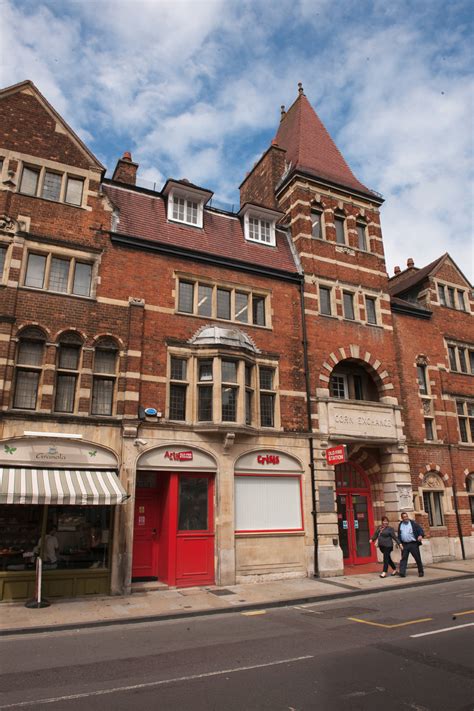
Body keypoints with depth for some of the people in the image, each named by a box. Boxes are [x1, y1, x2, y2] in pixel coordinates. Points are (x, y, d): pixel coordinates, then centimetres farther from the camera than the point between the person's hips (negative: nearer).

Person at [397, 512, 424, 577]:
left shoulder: (413, 523, -1)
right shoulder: (400, 525, 11)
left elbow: (420, 530, -7)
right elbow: (399, 534, 19)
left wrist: (420, 535, -27)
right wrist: (399, 542, 14)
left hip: (413, 544, -2)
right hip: (404, 545, 3)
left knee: (417, 558, 6)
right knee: (403, 558, -3)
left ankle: (421, 572, 22)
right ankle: (402, 572, -5)